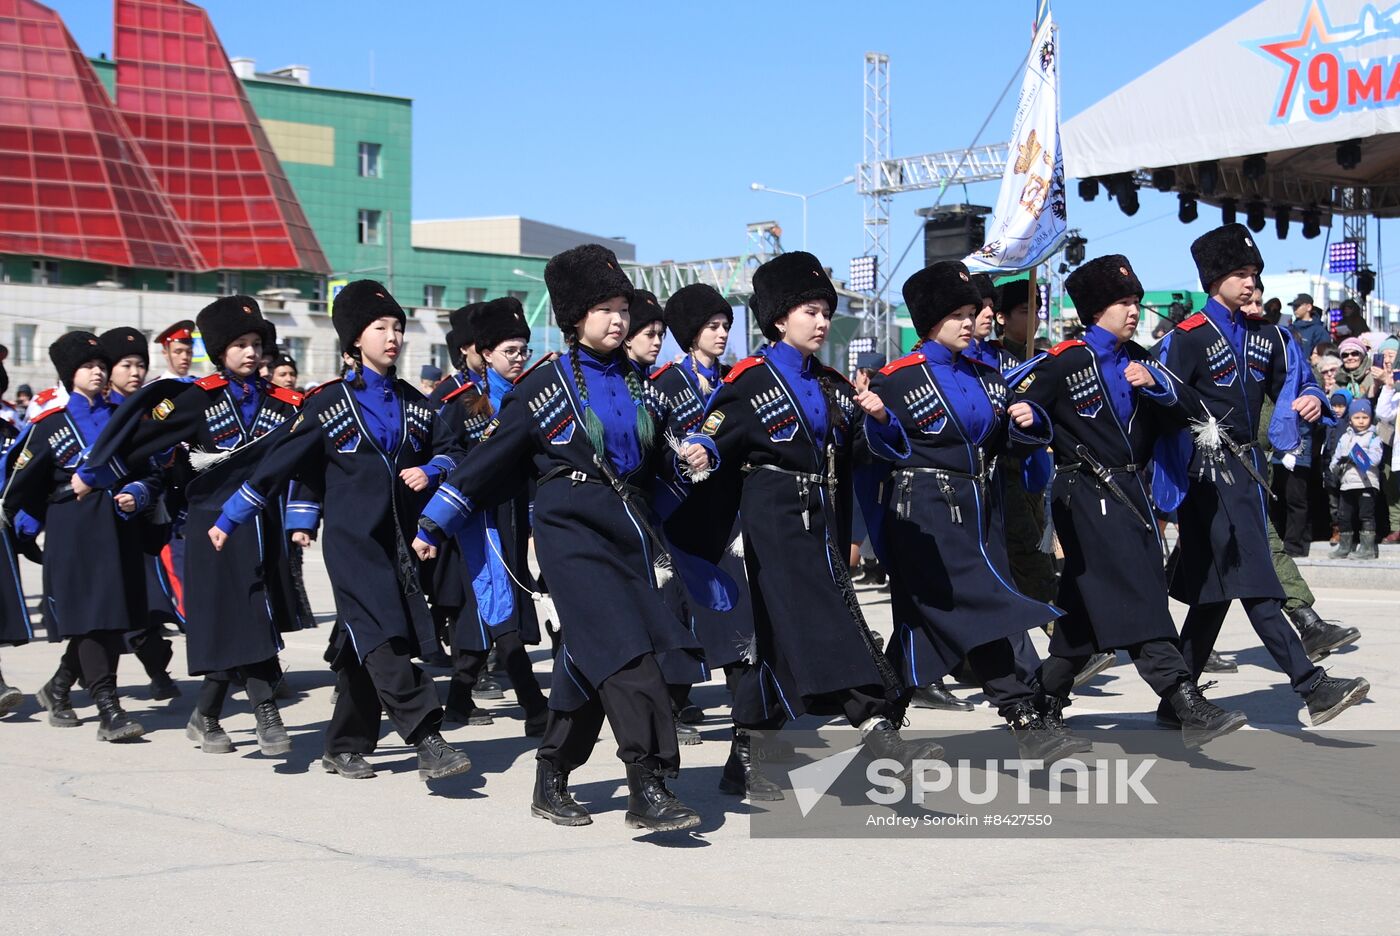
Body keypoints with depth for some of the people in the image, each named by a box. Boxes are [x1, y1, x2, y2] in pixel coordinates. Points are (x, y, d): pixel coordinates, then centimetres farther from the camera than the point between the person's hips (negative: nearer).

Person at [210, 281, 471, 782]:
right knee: (384, 638, -18)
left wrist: (429, 471, -5)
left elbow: (450, 452, 19)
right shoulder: (331, 402, -3)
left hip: (401, 541, 5)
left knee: (365, 649, 9)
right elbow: (279, 462, -2)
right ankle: (428, 741, -24)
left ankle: (345, 746, 20)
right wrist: (229, 519, 0)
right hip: (353, 539, -5)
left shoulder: (414, 403, 11)